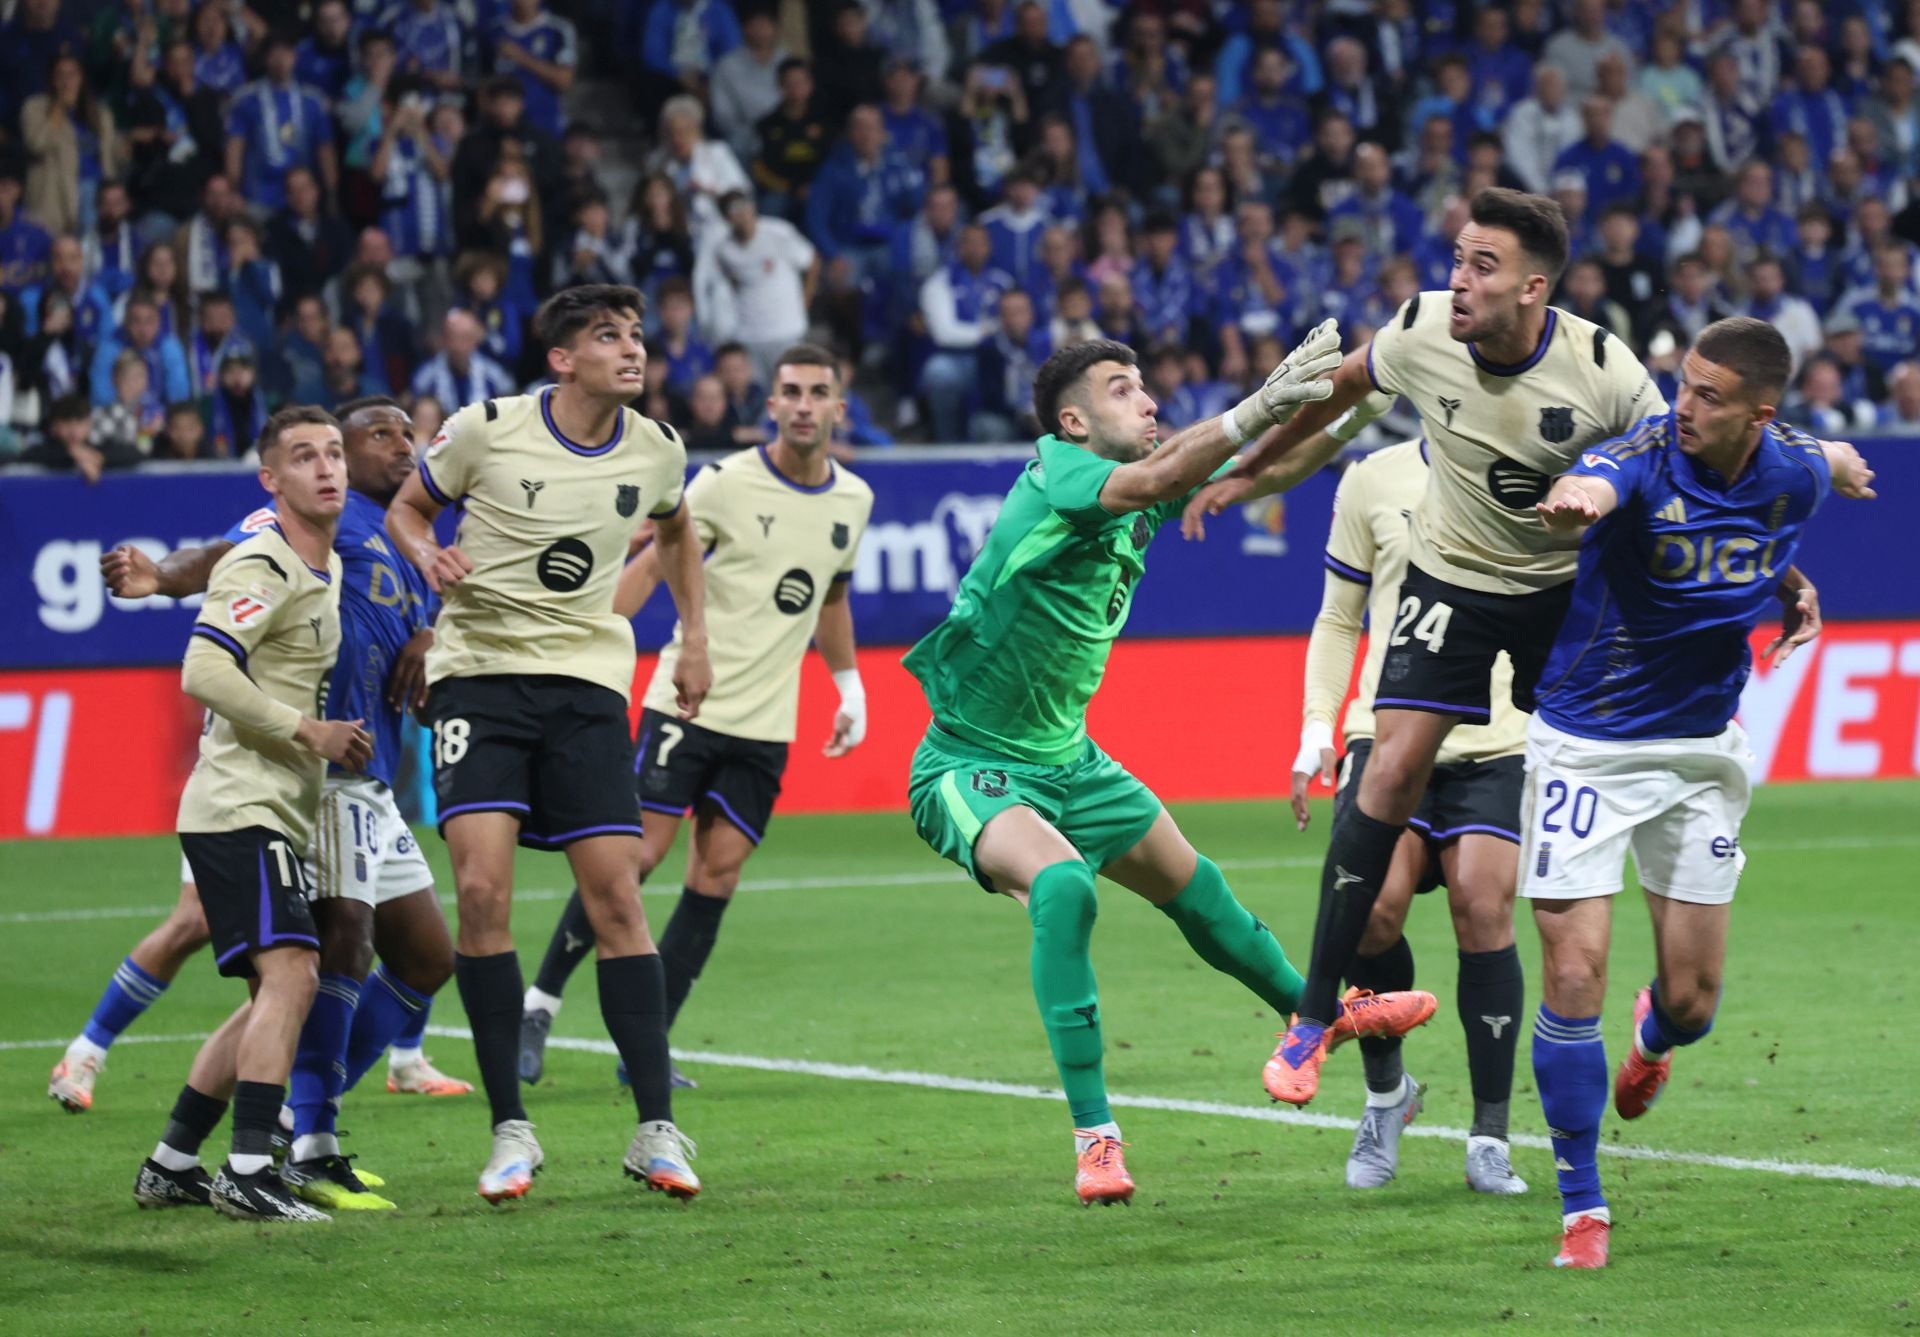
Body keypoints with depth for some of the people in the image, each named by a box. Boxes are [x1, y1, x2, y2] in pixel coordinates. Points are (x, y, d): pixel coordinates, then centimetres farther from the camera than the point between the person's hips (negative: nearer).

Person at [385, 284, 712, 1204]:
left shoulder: (656, 450, 3)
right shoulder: (486, 430, -7)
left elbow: (675, 533, 26)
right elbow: (405, 509, 8)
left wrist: (694, 634, 19)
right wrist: (429, 556, -13)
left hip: (587, 679, 2)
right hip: (478, 670, -2)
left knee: (616, 897, -5)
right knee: (482, 890, -14)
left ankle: (657, 1130, 0)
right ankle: (510, 1130, -5)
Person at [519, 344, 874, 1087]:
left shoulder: (853, 501, 8)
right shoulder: (727, 483, -7)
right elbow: (652, 564, -5)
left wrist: (850, 688, 23)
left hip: (765, 721, 4)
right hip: (689, 699, -4)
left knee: (718, 873, -1)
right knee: (638, 853, -10)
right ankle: (540, 1004, 3)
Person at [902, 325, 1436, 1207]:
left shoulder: (1143, 503, 2)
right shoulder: (1056, 474, -22)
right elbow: (1149, 481, -42)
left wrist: (1306, 399, -19)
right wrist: (1253, 410, -52)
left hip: (1066, 759, 9)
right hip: (972, 763, -9)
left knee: (1193, 887, 23)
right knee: (1060, 882, -35)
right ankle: (1093, 1138, -33)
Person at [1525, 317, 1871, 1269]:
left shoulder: (1795, 472, -9)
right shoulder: (1642, 458, -23)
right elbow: (1590, 487, -51)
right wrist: (1571, 504, -71)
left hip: (1702, 749, 4)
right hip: (1586, 744, -4)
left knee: (1693, 999, 6)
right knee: (1575, 975, -11)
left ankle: (1653, 1037, 46)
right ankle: (1582, 1206, 4)